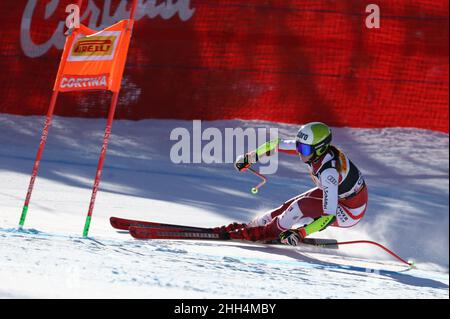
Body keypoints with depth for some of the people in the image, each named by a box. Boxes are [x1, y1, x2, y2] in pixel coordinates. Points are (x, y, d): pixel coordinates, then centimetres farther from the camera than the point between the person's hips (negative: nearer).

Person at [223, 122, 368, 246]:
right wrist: (248, 158, 3)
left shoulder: (329, 172, -39)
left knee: (302, 205, -22)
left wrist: (300, 234, -42)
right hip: (336, 194, 8)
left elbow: (329, 216, -41)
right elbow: (277, 144, -3)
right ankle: (250, 226, 17)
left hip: (350, 211, -8)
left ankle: (267, 231, -1)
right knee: (288, 207, 0)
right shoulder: (309, 147, -18)